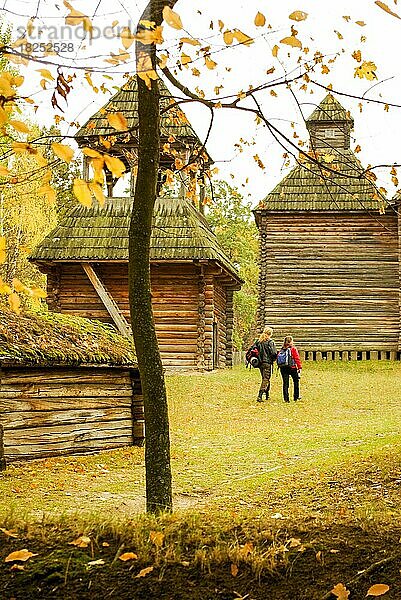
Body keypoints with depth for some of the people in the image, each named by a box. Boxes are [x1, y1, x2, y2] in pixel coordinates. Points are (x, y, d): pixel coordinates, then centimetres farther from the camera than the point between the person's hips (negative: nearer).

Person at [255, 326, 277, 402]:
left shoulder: (258, 341, 7)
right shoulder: (270, 342, -10)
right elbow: (274, 353, -15)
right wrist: (273, 359, 5)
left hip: (260, 362, 6)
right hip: (268, 363, -6)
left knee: (265, 378, 20)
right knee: (266, 379, -5)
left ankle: (267, 395, 30)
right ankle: (260, 396, -16)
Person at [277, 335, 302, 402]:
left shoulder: (281, 350, 6)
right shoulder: (293, 349, -7)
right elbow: (297, 359, -9)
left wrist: (280, 367, 14)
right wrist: (300, 367, -5)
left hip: (283, 368, 3)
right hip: (292, 367, -3)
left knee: (285, 383, 4)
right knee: (296, 382, 15)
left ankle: (286, 398, 1)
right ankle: (296, 397, 19)